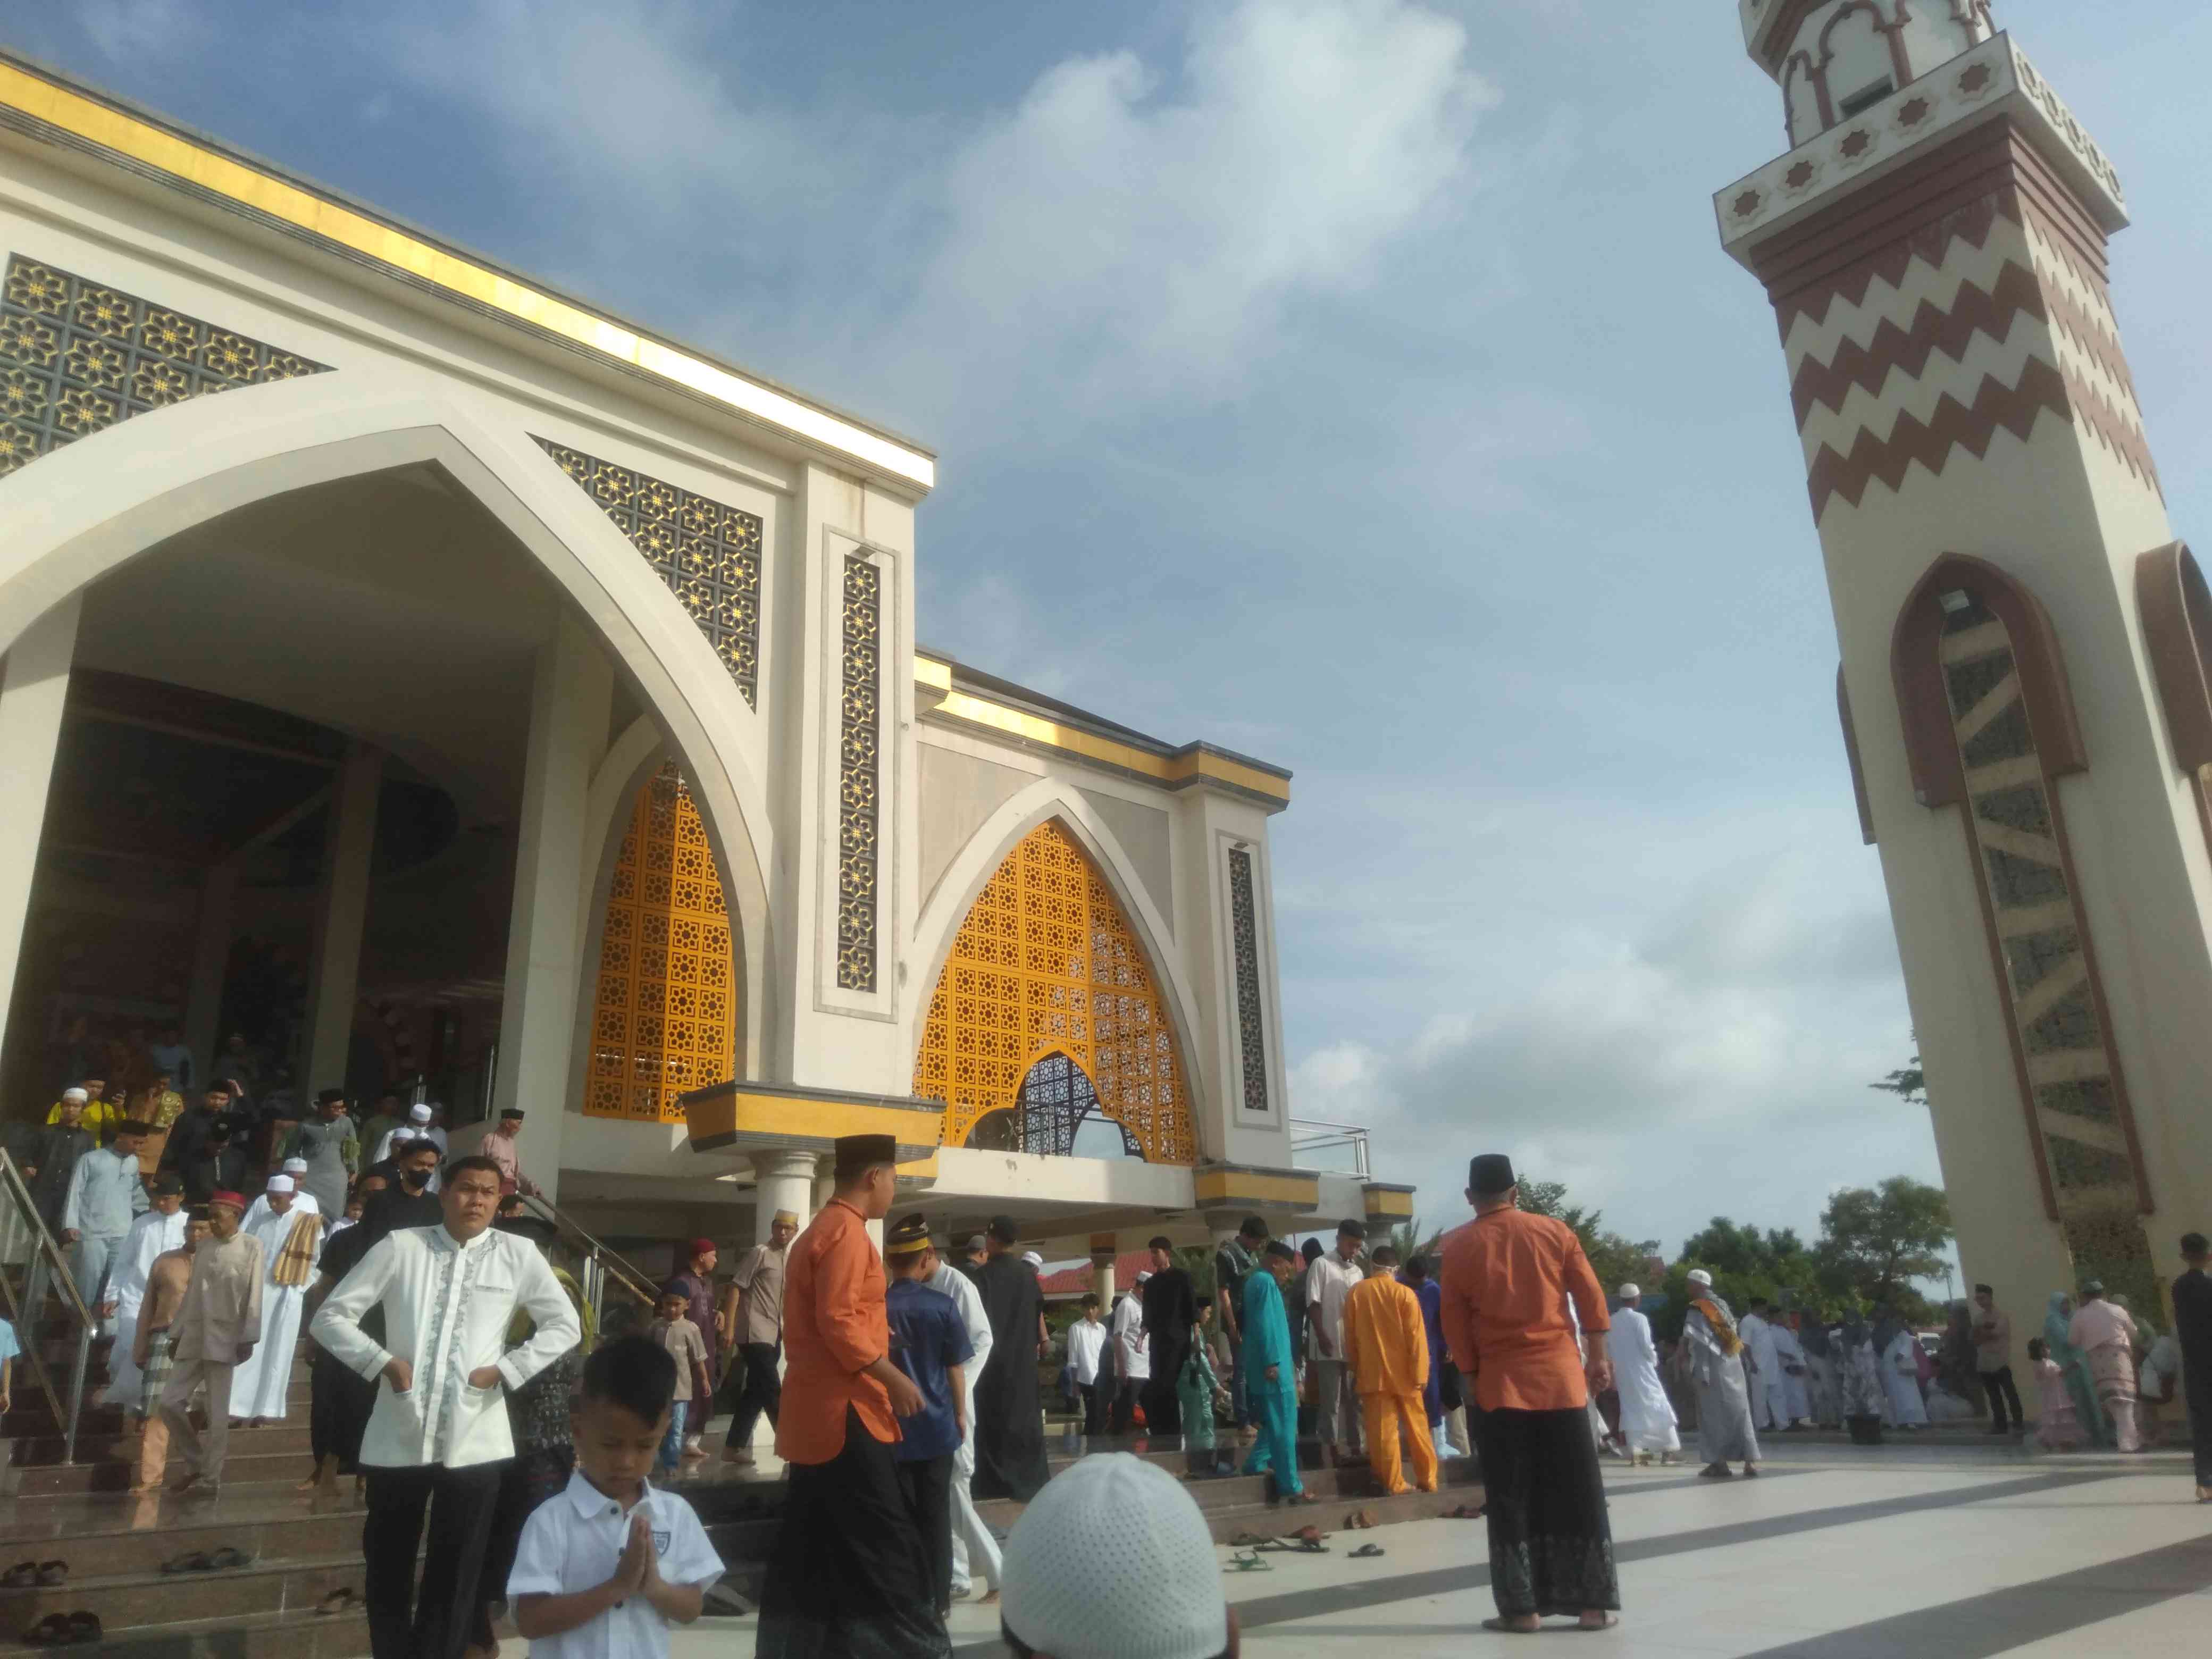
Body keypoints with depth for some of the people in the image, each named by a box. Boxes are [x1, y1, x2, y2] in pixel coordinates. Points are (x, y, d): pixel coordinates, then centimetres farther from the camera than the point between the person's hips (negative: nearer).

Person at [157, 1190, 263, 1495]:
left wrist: (248, 1338, -13)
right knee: (170, 1402, 1)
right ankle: (196, 1462, 19)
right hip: (193, 1337, 5)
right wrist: (176, 1333, 13)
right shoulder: (203, 1249, 13)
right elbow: (191, 1294, 16)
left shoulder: (251, 1247, -3)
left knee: (218, 1413, -3)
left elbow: (254, 1295, -7)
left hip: (224, 1338, -5)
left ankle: (211, 1478, 7)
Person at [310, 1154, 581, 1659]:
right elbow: (330, 1316, 2)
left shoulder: (518, 1254, 0)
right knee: (387, 1567, 14)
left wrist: (505, 1370, -4)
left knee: (455, 1573, 8)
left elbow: (565, 1326, 7)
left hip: (474, 1440, 0)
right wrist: (384, 1361, -10)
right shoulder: (400, 1246, -2)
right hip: (398, 1437, 0)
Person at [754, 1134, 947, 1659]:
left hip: (816, 1411, 10)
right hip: (845, 1412, -10)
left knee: (812, 1546, 12)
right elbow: (837, 1321, -23)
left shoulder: (817, 1232, 19)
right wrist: (893, 1378, -21)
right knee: (884, 1544, -6)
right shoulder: (846, 1231, -14)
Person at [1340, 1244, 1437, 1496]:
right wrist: (1420, 1373, -5)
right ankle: (1428, 1480, 16)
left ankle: (1393, 1483, 4)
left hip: (1372, 1373, 0)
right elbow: (1416, 1337, -9)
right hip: (1403, 1373, 0)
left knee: (1382, 1430, 3)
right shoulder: (1405, 1293, -7)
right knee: (1417, 1427, 12)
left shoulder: (1355, 1292, -2)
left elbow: (1350, 1335, 4)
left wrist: (1354, 1368, 14)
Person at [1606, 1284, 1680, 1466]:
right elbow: (1646, 1346, -14)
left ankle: (1636, 1452, 6)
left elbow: (1607, 1349, 8)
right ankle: (1670, 1450, 4)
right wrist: (1655, 1359, 5)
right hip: (1641, 1370, -5)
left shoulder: (1611, 1321, 5)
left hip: (1622, 1372, 5)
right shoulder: (1639, 1319, -12)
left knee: (1631, 1409, 9)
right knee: (1658, 1407, 4)